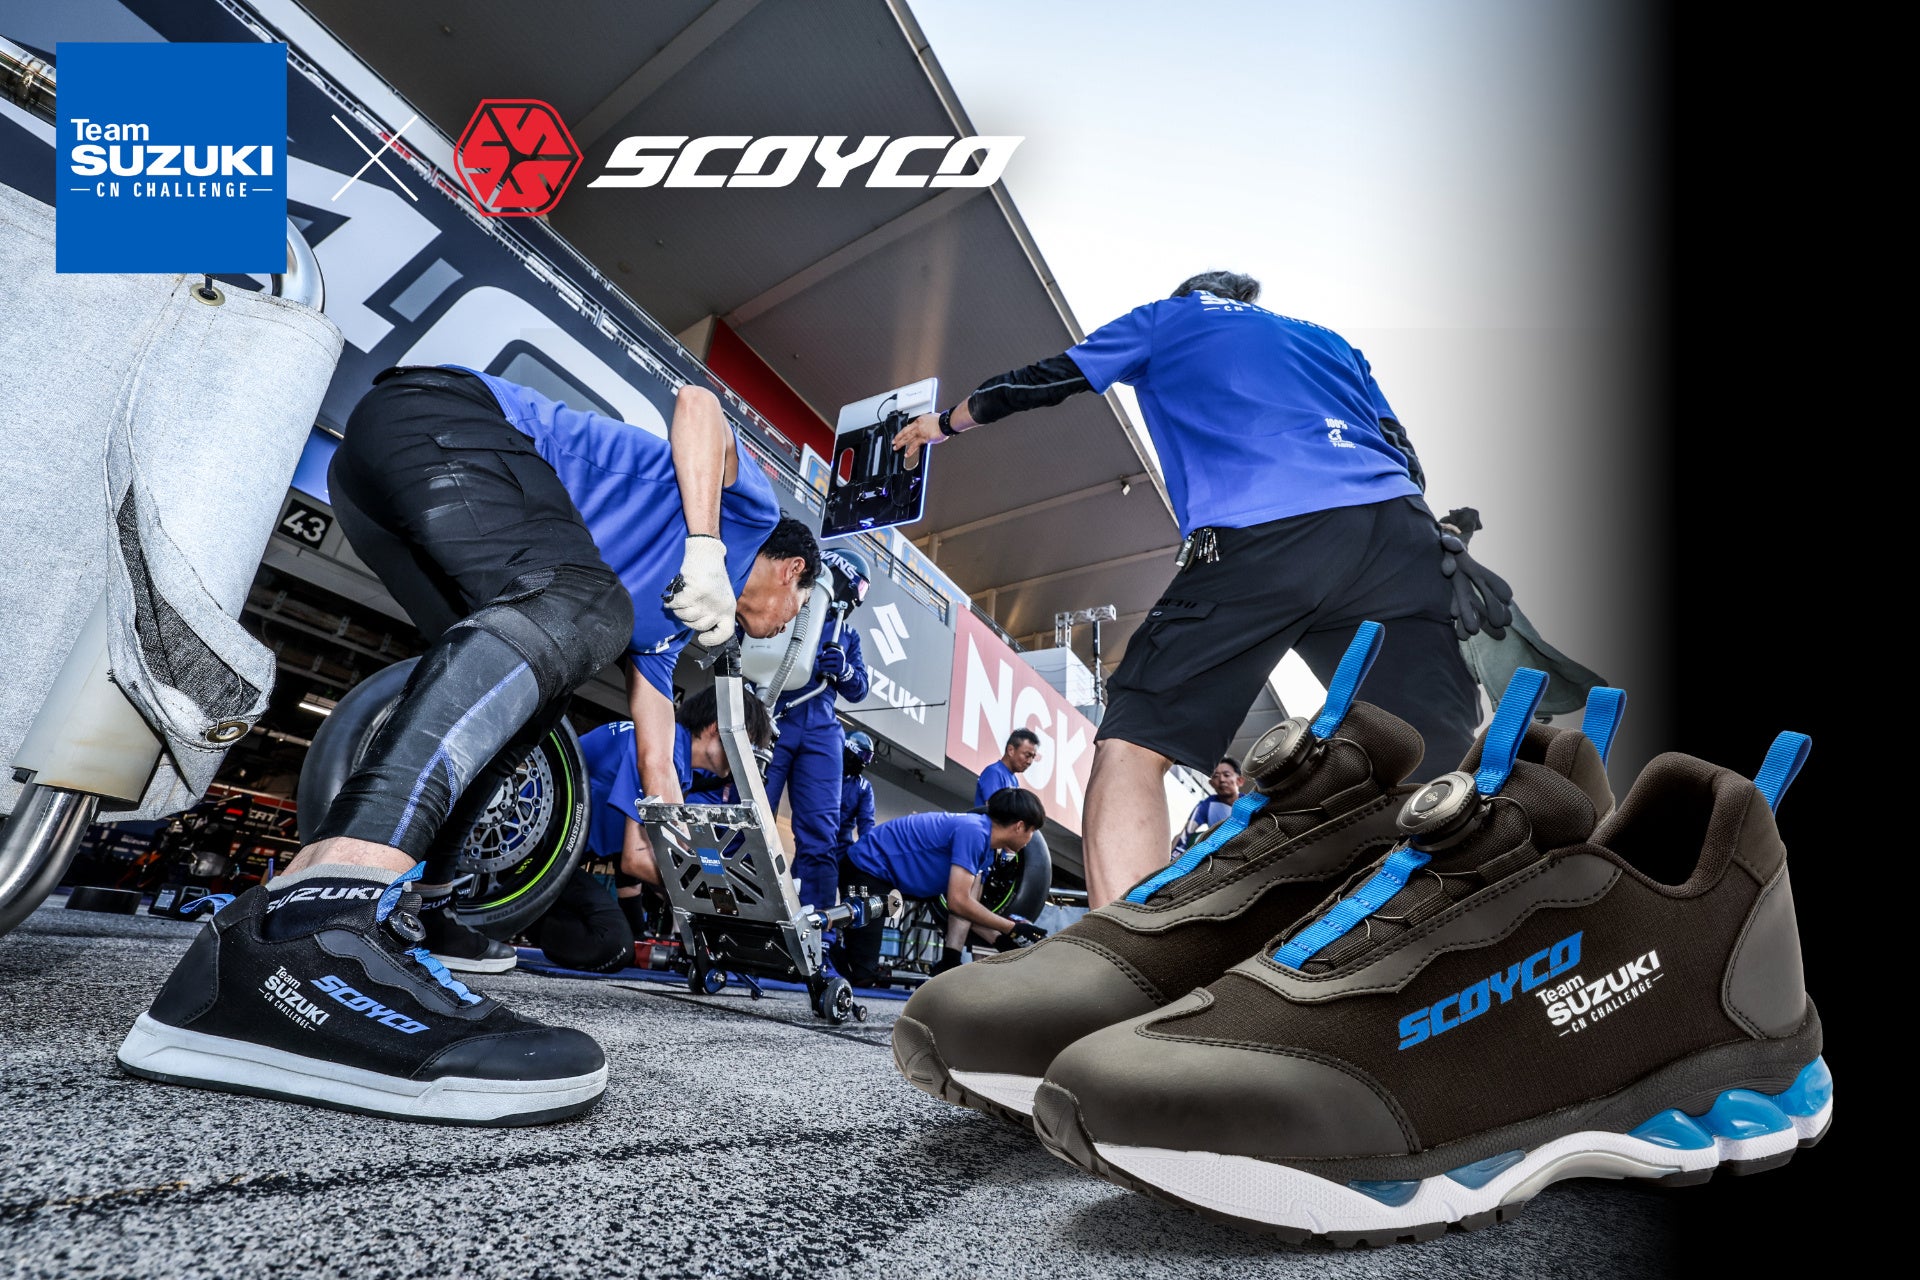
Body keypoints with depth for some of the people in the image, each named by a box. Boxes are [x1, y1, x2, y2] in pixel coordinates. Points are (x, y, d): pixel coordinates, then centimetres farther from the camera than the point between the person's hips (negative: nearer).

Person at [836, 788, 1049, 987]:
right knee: (862, 974, -11)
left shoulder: (987, 846, 4)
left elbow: (968, 906, 3)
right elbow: (959, 903, -27)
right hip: (867, 867, -9)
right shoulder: (974, 832, -25)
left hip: (882, 873, 9)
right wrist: (1013, 928, -18)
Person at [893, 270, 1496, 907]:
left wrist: (943, 421, 46)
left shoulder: (1165, 318, 28)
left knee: (1130, 743, -2)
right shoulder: (1331, 339, 38)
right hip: (1397, 523, 5)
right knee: (1443, 760, 5)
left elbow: (1038, 382, 32)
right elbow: (1406, 461, 27)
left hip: (1258, 536, -5)